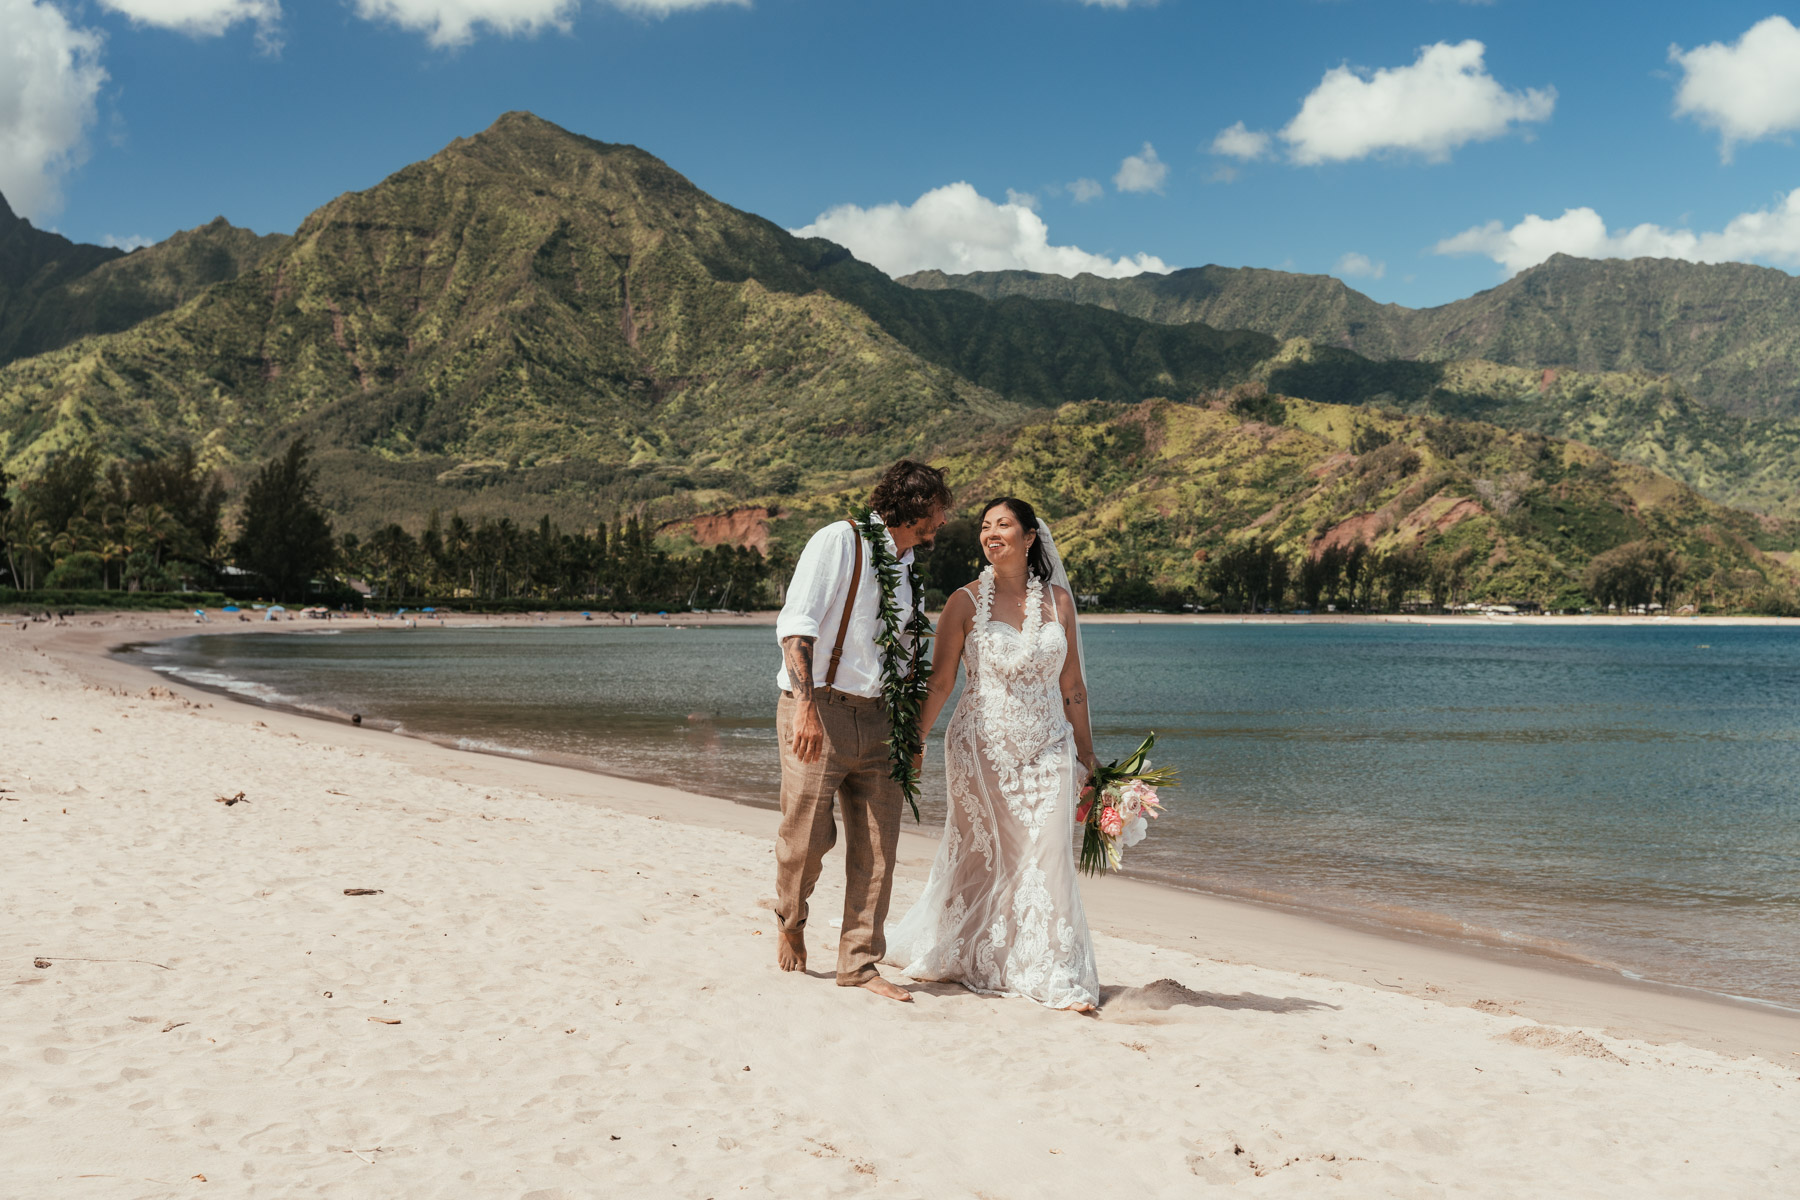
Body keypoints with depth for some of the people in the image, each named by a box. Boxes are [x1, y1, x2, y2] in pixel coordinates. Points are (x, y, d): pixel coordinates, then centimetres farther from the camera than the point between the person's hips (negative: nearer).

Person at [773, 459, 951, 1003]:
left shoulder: (907, 568, 16)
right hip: (818, 710, -7)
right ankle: (791, 922, 28)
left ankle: (859, 963, 12)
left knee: (878, 845, 2)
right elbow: (794, 625, -16)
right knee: (808, 836, -3)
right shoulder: (839, 541, -7)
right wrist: (806, 706, -25)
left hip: (875, 715, 7)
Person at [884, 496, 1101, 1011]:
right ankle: (957, 958, 29)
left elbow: (1072, 686, 10)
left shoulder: (1057, 600, 5)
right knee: (978, 857, 7)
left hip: (1047, 751, 2)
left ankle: (1057, 978, 5)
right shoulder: (966, 602, -2)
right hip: (982, 749, -2)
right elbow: (939, 682, -1)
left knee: (1048, 858, -4)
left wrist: (1086, 758, 11)